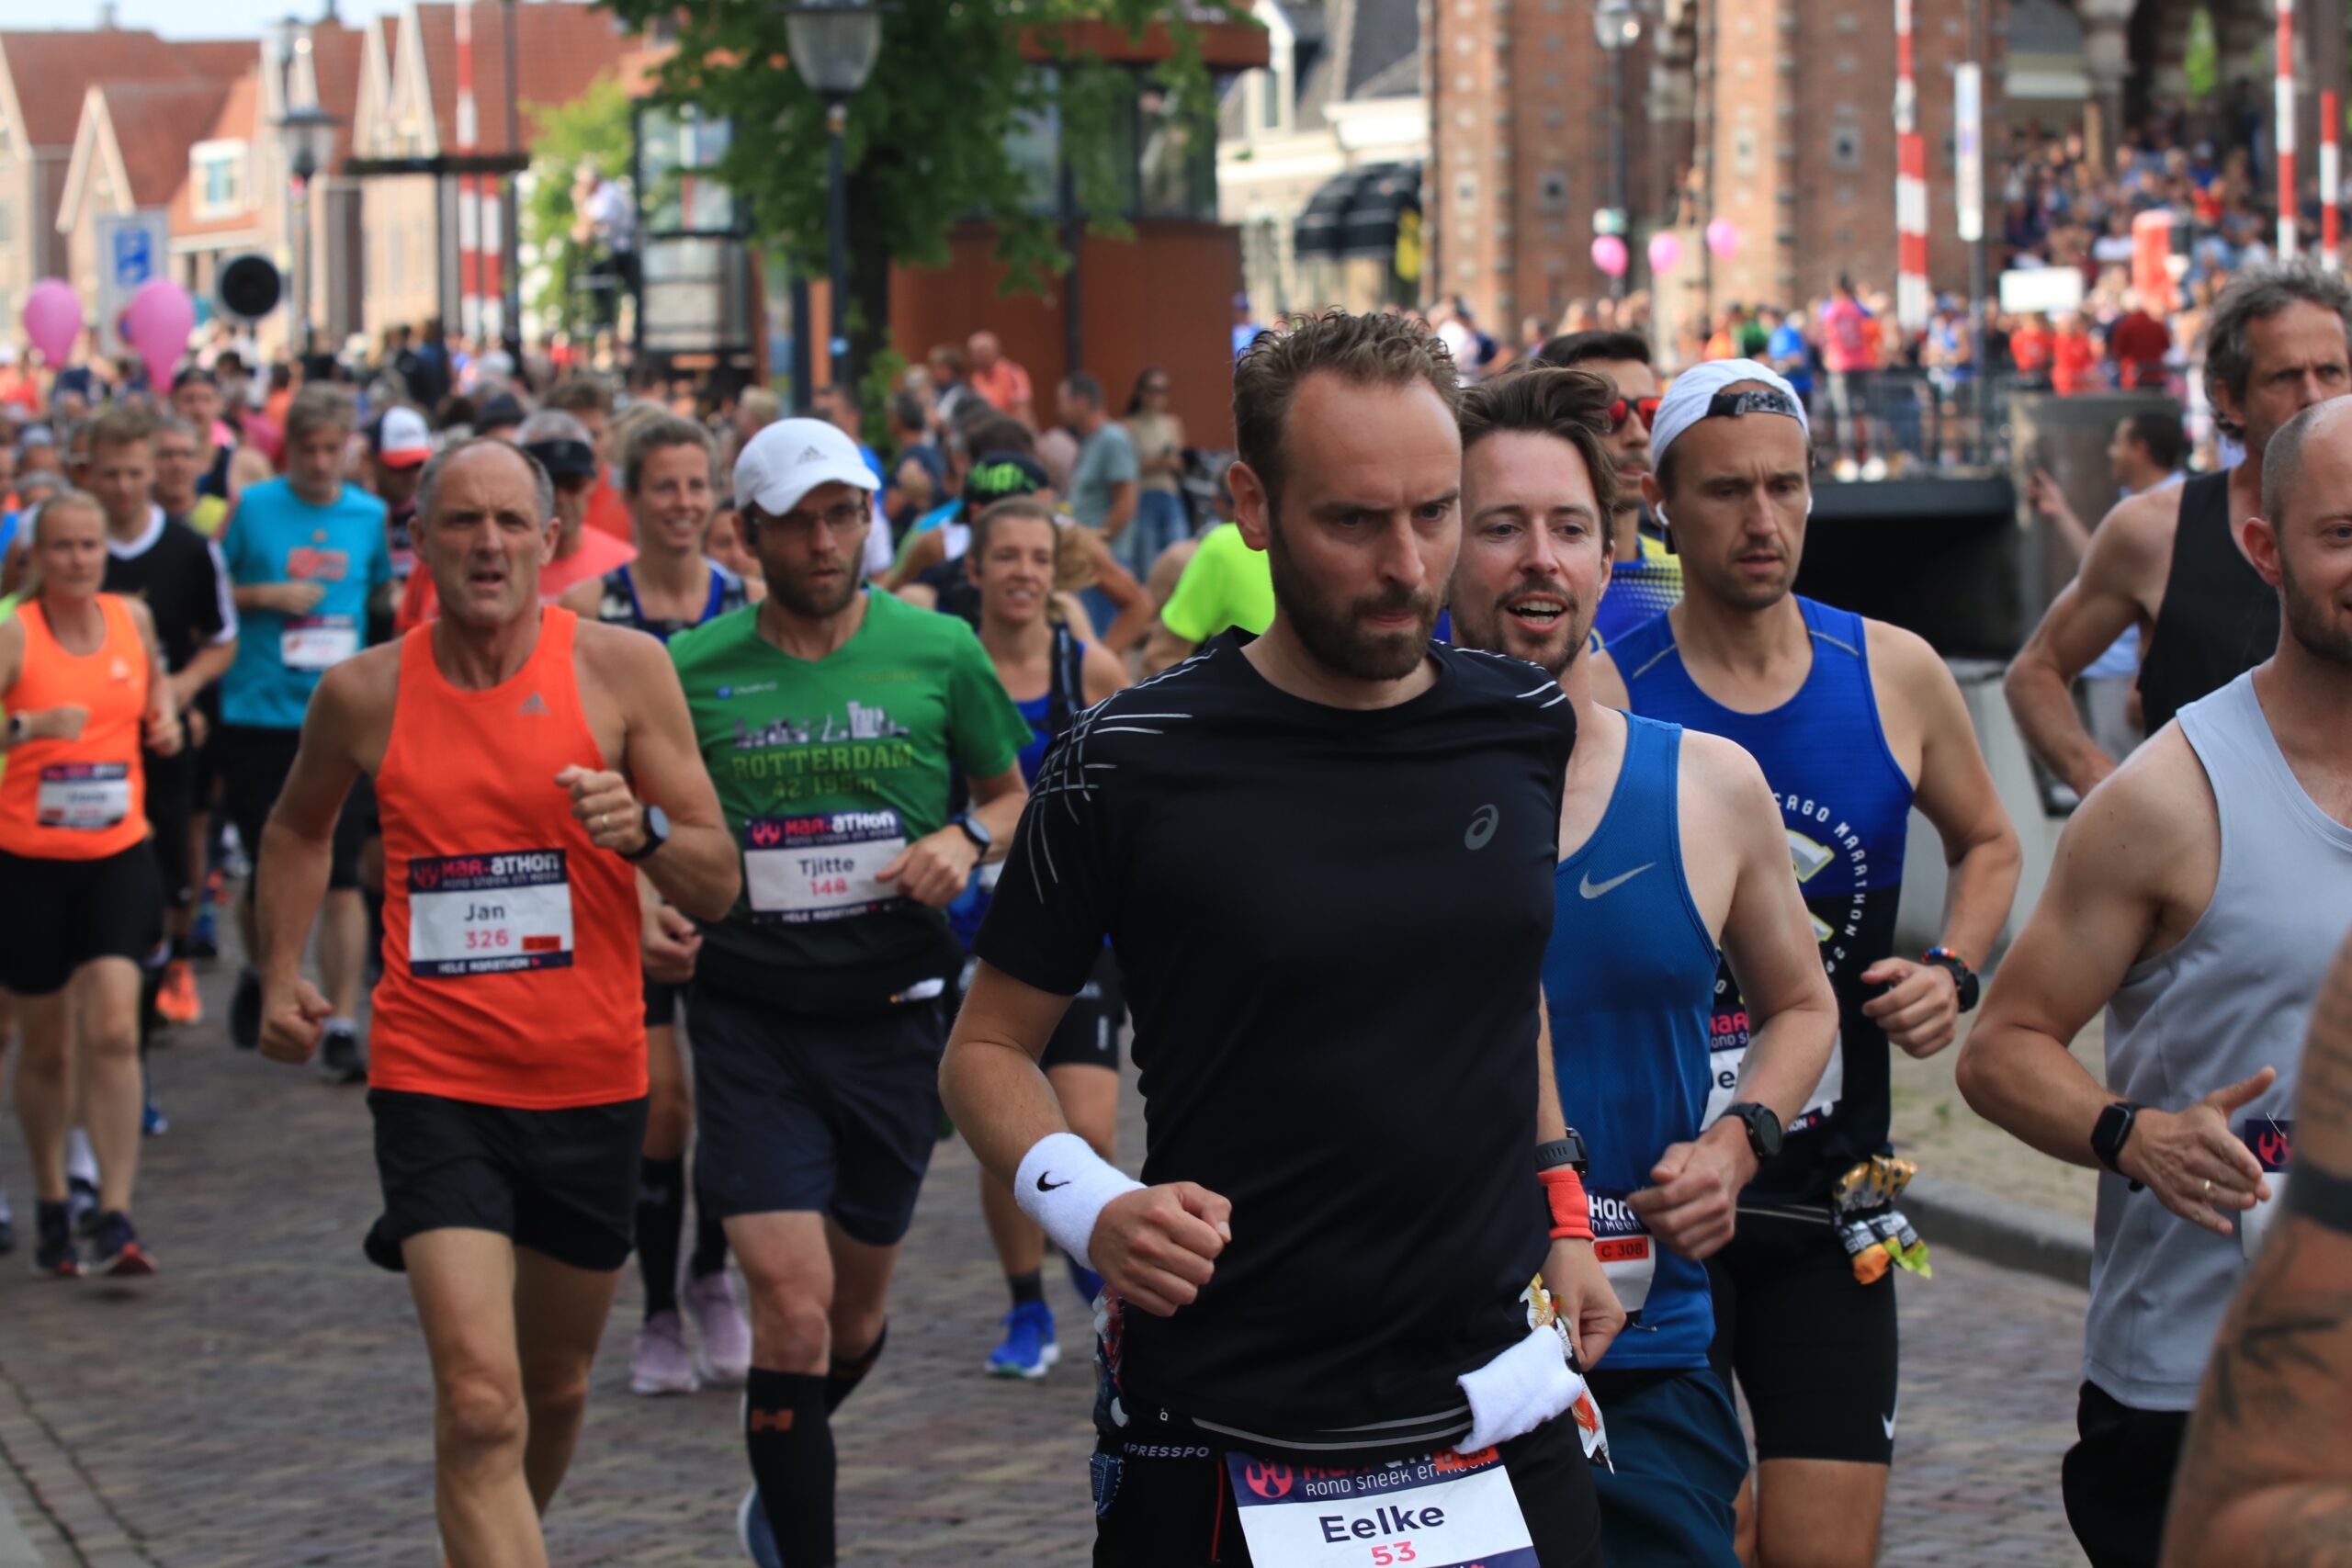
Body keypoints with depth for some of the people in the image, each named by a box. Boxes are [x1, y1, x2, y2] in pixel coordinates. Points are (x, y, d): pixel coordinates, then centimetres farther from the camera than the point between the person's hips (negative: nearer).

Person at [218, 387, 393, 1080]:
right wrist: (268, 595, -12)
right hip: (258, 717, -1)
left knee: (340, 877, -6)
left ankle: (343, 1029, -3)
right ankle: (260, 976, 37)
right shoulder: (253, 508, -1)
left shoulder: (370, 515, 6)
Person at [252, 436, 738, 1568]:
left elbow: (719, 885, -4)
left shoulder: (621, 668, -5)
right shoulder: (364, 692, -1)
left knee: (555, 1390, 18)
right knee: (479, 1402, -16)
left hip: (590, 1084, 2)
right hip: (434, 1082, -1)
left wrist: (642, 832, -24)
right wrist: (282, 974, 11)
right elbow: (300, 828, 22)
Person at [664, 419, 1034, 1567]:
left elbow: (1012, 795, 12)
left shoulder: (938, 652, -1)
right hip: (751, 1014, -2)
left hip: (891, 1011, 2)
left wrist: (966, 840, -9)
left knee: (858, 1303, 15)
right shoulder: (693, 668, -2)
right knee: (792, 1301, -14)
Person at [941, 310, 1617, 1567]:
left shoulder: (1529, 730, 2)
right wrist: (1088, 1206, -18)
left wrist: (1560, 1213, 12)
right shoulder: (1130, 764, -10)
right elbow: (988, 1047, -1)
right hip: (1216, 1436, -3)